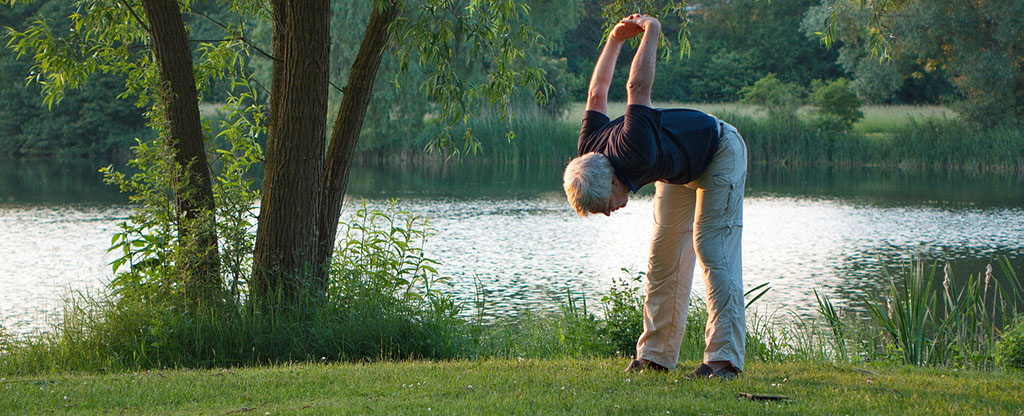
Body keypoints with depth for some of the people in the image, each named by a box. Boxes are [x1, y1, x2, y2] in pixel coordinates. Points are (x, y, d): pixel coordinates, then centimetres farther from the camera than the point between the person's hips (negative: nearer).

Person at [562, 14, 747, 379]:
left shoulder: (633, 154, -43)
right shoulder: (589, 153, -19)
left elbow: (638, 87, -38)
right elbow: (597, 94, -2)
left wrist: (651, 32, -23)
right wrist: (615, 39, 2)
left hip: (720, 152, -8)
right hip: (679, 170, 8)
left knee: (712, 251, -18)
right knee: (664, 259, 3)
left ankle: (724, 358, -24)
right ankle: (656, 356, 7)